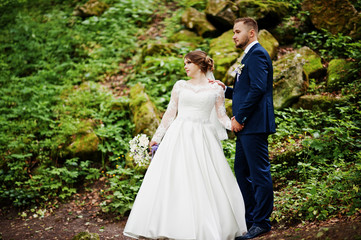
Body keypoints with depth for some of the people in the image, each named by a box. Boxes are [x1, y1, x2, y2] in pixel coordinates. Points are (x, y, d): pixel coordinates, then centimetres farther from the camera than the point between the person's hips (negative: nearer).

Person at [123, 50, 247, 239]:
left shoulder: (216, 89, 7)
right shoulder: (180, 86, 10)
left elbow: (221, 116, 5)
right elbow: (170, 113, 12)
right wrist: (157, 137, 9)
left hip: (203, 139, -1)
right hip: (179, 137, 1)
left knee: (206, 185, -3)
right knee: (174, 180, -3)